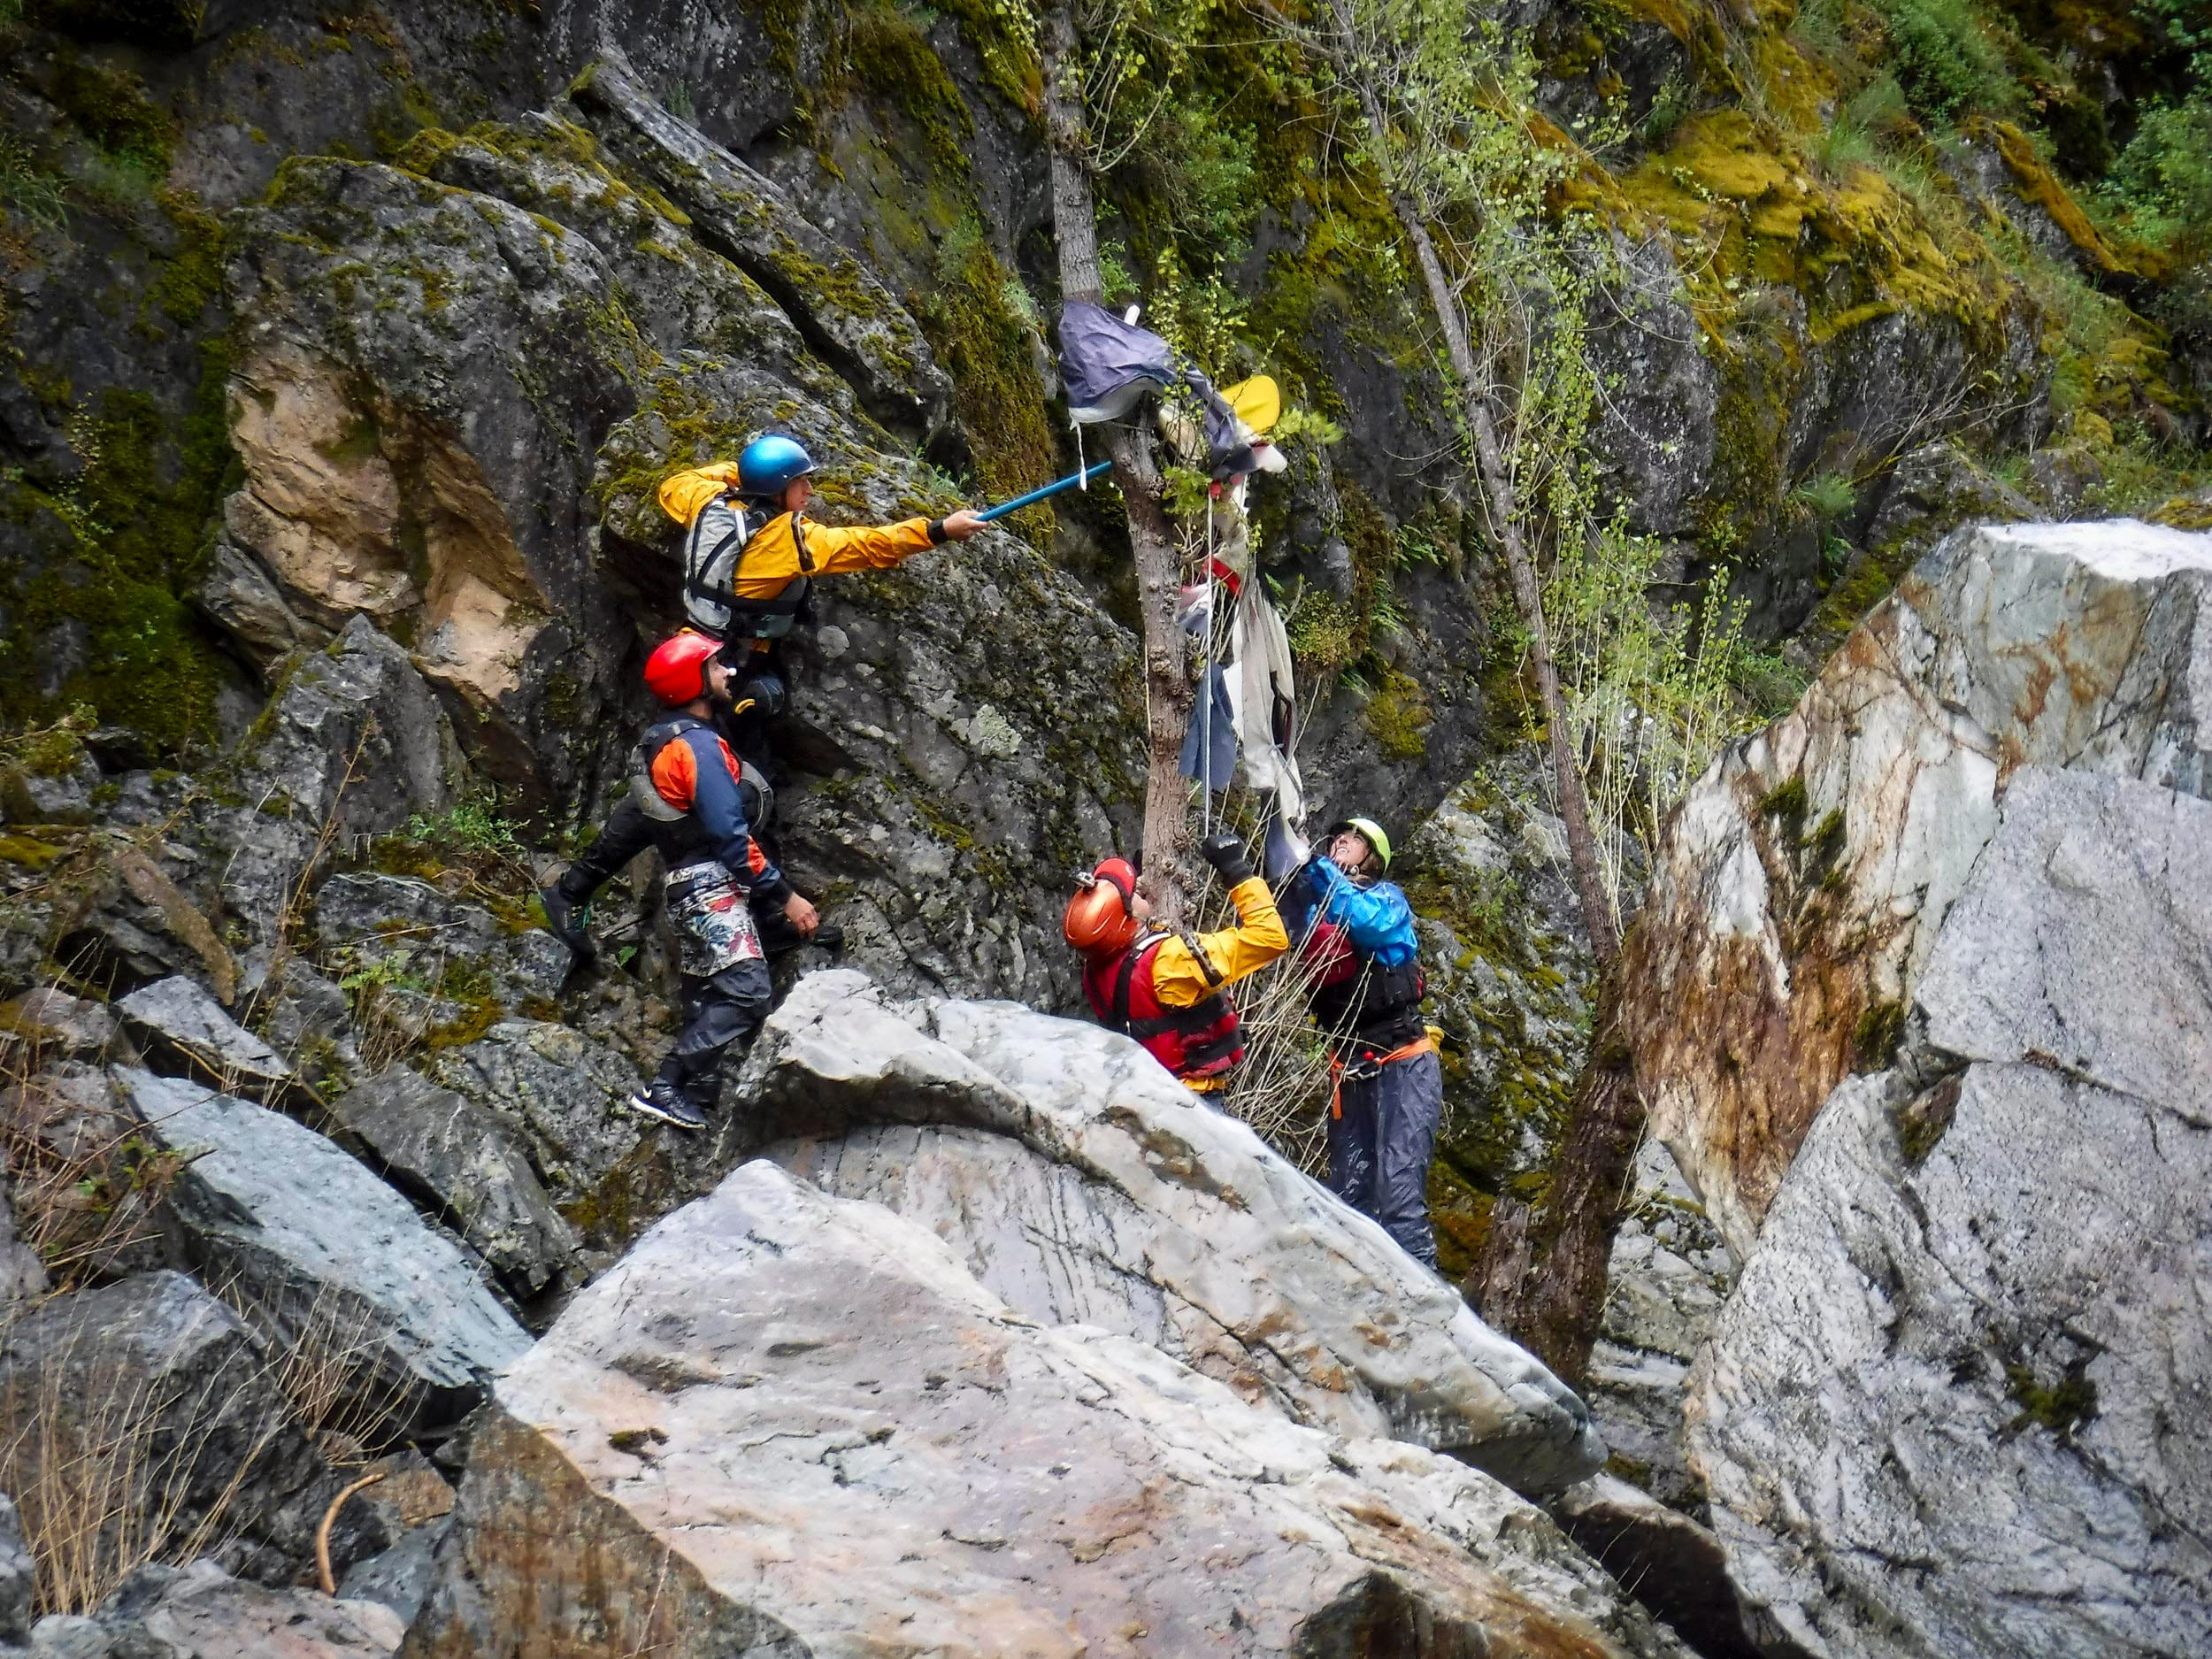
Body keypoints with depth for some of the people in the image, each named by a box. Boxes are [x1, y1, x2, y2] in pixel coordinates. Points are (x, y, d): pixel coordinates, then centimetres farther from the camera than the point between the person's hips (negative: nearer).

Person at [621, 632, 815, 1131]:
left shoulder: (659, 742, 15)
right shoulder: (699, 745, -16)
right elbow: (729, 833, -21)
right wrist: (785, 895, -18)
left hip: (683, 883, 11)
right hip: (711, 884, -11)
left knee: (705, 1001, 14)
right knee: (746, 994, -19)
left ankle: (694, 1096, 16)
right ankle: (664, 1088, -22)